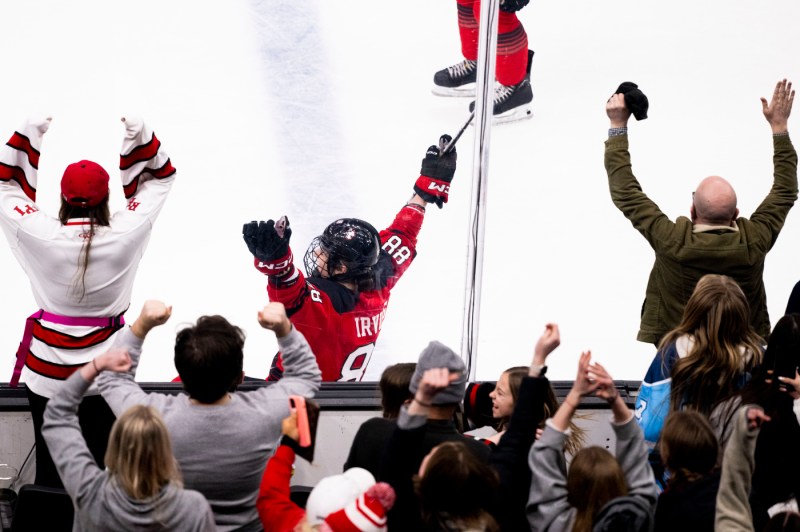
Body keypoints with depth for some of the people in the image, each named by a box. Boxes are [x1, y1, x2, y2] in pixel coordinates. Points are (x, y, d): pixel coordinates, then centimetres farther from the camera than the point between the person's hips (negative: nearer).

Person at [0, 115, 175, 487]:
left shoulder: (40, 234, -18)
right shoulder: (124, 235, -17)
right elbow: (159, 179, 0)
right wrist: (141, 136, -3)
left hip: (47, 370, 0)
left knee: (49, 463, 11)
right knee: (102, 459, 12)